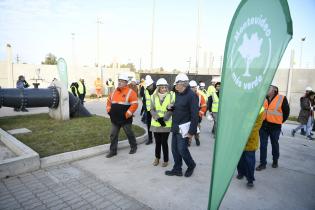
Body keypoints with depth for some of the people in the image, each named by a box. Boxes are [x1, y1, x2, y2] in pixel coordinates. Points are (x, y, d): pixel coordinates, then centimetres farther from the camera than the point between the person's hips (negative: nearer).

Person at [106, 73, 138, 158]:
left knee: (129, 134, 11)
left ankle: (133, 147, 34)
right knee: (113, 135, 9)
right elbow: (109, 101, 21)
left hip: (125, 119, -6)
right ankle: (113, 151, 22)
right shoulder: (114, 92, 9)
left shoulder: (130, 92, -13)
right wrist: (109, 111, 9)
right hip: (115, 119, 6)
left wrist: (127, 115, -19)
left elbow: (134, 105, -19)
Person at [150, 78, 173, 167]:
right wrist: (158, 118, -16)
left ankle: (166, 160, 21)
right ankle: (157, 157, 34)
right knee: (157, 142, 10)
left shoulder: (170, 96, -2)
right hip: (156, 123, 2)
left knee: (164, 142, 2)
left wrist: (163, 119, -18)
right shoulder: (154, 96, 1)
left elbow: (171, 110, -6)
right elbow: (152, 110, -1)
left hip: (166, 124, -1)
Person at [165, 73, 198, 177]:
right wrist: (171, 108, -1)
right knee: (175, 149, 12)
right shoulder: (178, 94, 9)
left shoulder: (192, 95, -16)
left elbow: (195, 115, -18)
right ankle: (177, 169, 27)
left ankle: (191, 166, 26)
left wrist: (192, 131, -19)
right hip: (175, 127, 8)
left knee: (182, 150, -1)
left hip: (184, 128, -8)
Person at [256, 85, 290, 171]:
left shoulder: (282, 98, -6)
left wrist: (280, 121, 6)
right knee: (263, 145, 4)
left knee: (275, 144, 14)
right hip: (263, 125, 3)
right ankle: (263, 163, 13)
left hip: (275, 126, -2)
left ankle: (275, 161, 34)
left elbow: (286, 111, 1)